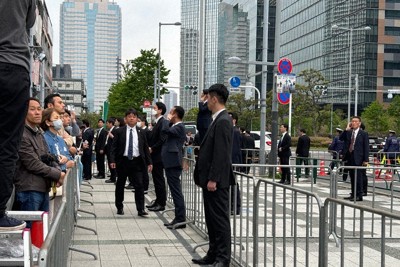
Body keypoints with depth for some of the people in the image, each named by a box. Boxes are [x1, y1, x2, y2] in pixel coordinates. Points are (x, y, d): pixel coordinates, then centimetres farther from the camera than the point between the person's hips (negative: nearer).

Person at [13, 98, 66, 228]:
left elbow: (48, 157, 18)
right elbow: (33, 164, -17)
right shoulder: (22, 135, -13)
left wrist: (58, 172, -2)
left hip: (44, 188, 9)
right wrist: (58, 174, -11)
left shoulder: (39, 133, 18)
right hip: (29, 189, -9)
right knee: (30, 227, -5)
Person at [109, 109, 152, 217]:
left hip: (137, 162, 1)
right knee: (120, 185, 10)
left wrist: (149, 162, 4)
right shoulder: (119, 131, 1)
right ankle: (119, 207, 24)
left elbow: (145, 148, 8)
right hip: (123, 161, -1)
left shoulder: (141, 132, 6)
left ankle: (141, 209, -2)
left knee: (139, 185, -5)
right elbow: (114, 147, -1)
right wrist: (112, 160, -12)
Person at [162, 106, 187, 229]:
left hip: (173, 163, -10)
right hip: (171, 163, 10)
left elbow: (165, 130, -25)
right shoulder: (175, 127, 18)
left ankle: (181, 220, -6)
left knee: (176, 191, -8)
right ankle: (178, 218, 15)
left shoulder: (179, 127, -12)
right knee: (175, 191, 11)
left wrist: (168, 119, -9)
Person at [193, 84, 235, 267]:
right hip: (210, 178, 10)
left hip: (217, 180, -10)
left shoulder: (223, 121, -16)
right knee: (211, 218, 14)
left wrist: (213, 179, -22)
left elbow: (221, 153, -21)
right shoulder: (218, 120, 14)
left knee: (220, 218, -3)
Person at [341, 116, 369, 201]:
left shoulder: (363, 134, -2)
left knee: (358, 177, -5)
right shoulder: (348, 132, 12)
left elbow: (366, 147, -4)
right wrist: (346, 129, -7)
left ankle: (359, 196, 0)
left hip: (358, 158, -5)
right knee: (352, 177, 11)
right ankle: (353, 194, 17)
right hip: (349, 157, 5)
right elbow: (341, 138, 1)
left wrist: (365, 160, -10)